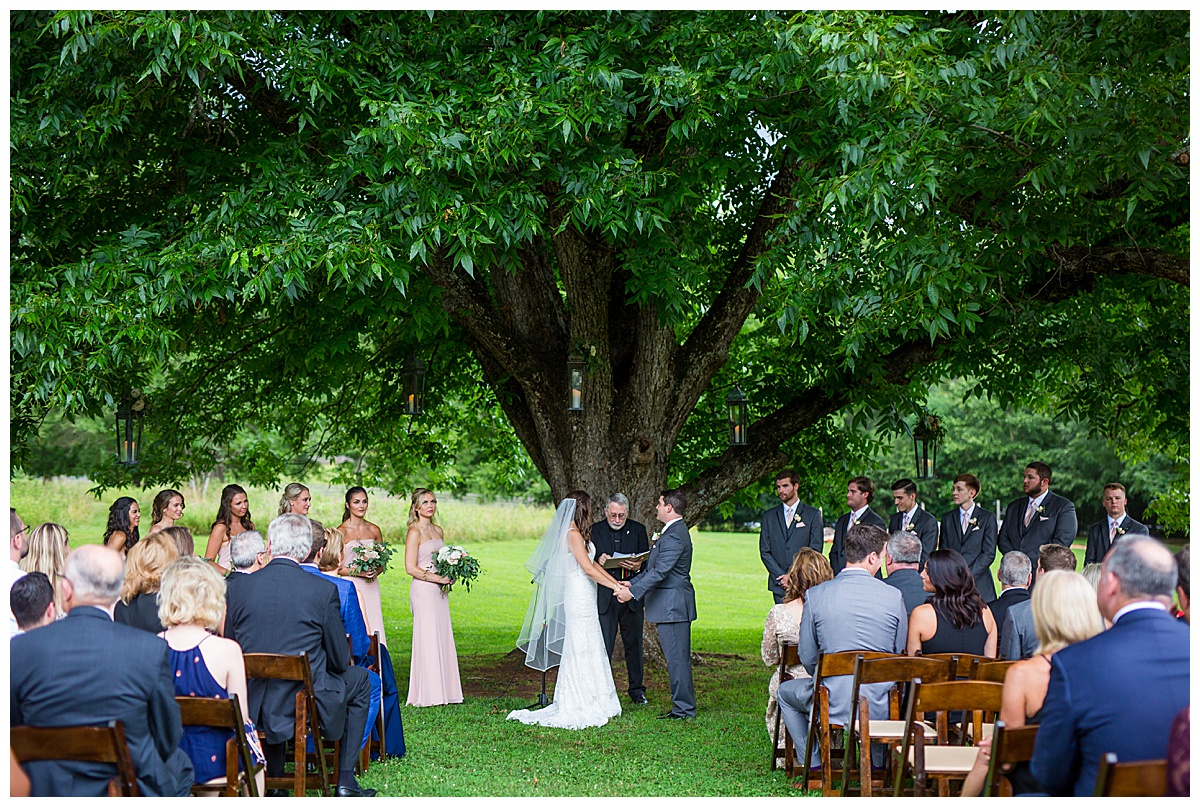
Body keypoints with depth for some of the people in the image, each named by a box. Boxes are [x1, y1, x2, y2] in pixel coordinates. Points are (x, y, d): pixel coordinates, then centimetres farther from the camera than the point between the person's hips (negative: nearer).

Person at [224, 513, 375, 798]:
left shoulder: (238, 588, -5)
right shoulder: (324, 590, -12)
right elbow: (340, 661, -4)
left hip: (252, 708, 3)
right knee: (360, 679, 26)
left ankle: (273, 779, 40)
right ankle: (346, 780, 24)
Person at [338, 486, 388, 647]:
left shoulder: (374, 530, 10)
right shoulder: (342, 531, -3)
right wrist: (358, 572, -17)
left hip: (371, 588, 4)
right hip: (350, 587, -4)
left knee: (373, 632, -2)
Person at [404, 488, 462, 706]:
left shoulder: (438, 530, 15)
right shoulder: (414, 532, -8)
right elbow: (410, 567, -13)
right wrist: (437, 578, -14)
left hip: (439, 590, 8)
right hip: (423, 590, -8)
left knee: (443, 639, 7)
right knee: (427, 640, -6)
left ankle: (443, 691, 12)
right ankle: (426, 694, -1)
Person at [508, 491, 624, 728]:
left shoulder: (577, 533, 15)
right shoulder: (573, 534, -15)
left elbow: (592, 563, 20)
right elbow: (588, 569, -20)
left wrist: (616, 582, 15)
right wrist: (614, 586, -16)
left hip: (584, 599, 10)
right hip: (579, 596, -10)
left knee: (588, 650, 11)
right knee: (581, 651, -5)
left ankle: (587, 704, 16)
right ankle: (579, 708, -1)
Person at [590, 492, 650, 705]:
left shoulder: (638, 529, 6)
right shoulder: (594, 530, 3)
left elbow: (647, 561, 5)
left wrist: (637, 565, -18)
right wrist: (598, 561, -20)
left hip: (632, 596, 2)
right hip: (604, 597, -2)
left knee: (634, 645, 10)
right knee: (604, 646, -4)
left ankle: (636, 689, 23)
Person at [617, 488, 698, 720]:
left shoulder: (674, 536, -19)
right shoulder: (675, 531, 15)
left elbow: (659, 572, -24)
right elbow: (654, 568, 18)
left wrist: (633, 592, -21)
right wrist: (631, 584, 12)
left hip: (672, 605, -11)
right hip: (674, 605, 11)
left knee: (676, 658, -4)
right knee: (678, 657, 14)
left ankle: (683, 709, 1)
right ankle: (683, 705, 20)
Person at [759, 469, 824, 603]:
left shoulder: (813, 514, 6)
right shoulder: (769, 516, 13)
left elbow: (815, 550, 0)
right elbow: (765, 551, 8)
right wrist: (780, 576, -6)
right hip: (778, 584, 2)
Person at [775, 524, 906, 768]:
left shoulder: (815, 595, -7)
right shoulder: (894, 596, -6)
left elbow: (807, 658, 0)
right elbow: (901, 655, 3)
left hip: (833, 704, -1)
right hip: (880, 707, 2)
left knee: (785, 691, 30)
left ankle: (814, 765, 28)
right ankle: (880, 764, 37)